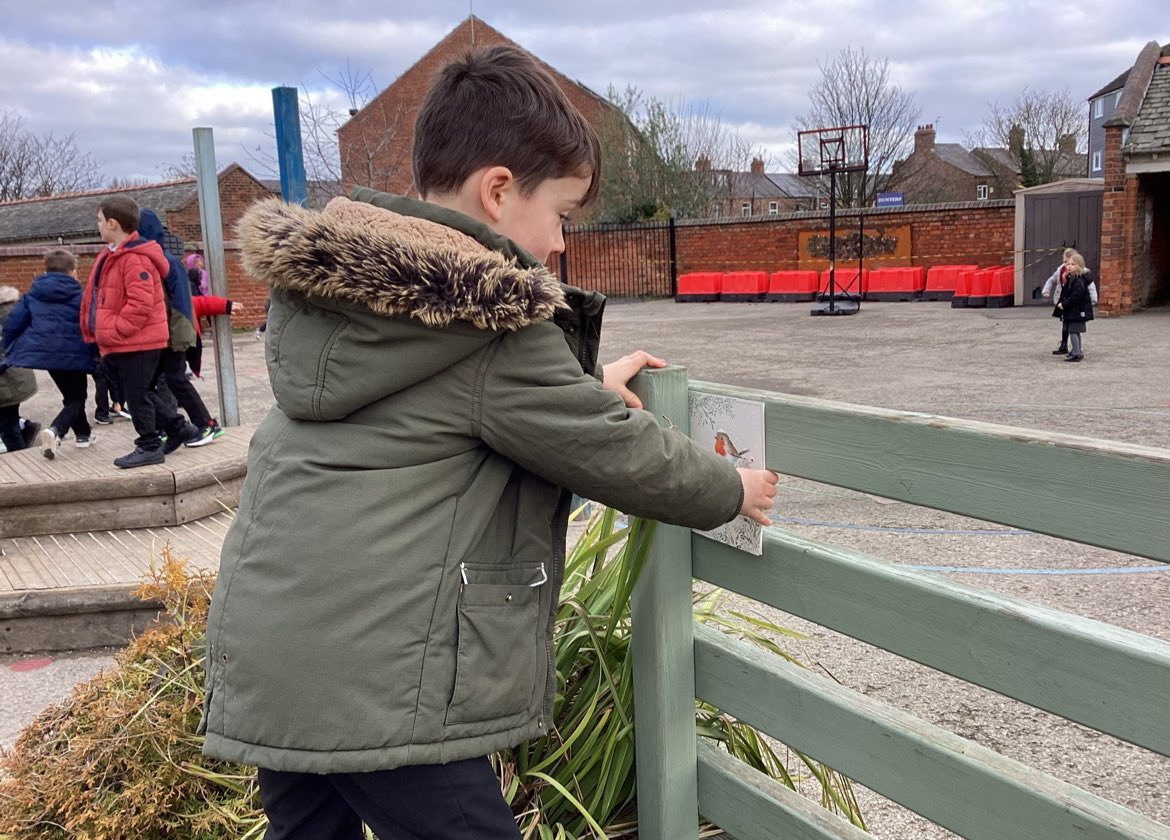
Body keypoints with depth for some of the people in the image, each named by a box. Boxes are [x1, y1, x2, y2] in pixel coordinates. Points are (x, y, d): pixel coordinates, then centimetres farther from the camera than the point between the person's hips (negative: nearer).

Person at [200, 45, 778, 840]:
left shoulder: (328, 281, 10)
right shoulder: (492, 324, -14)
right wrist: (730, 491, 11)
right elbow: (615, 453, -5)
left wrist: (586, 383, 23)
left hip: (268, 648, 9)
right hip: (377, 674, -9)